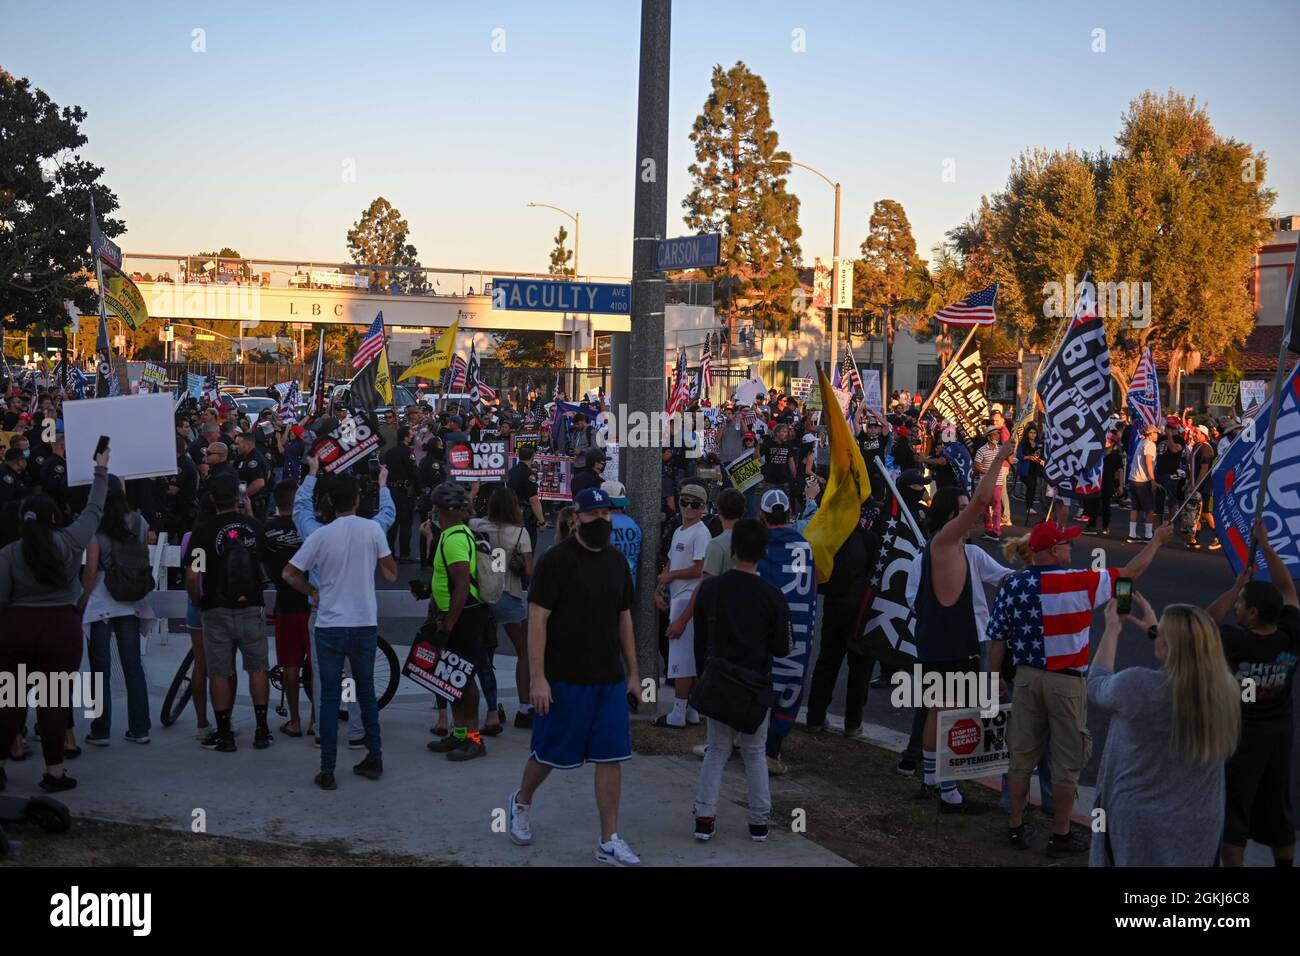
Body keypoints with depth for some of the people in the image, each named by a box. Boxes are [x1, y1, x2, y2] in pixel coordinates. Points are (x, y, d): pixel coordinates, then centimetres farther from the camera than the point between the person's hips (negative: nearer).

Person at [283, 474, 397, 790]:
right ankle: (374, 759, 22)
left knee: (329, 698, 4)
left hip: (330, 627, -1)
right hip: (366, 625, 1)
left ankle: (327, 772, 4)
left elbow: (288, 574, -4)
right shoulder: (373, 530, -6)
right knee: (366, 692, 17)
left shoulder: (321, 535, -7)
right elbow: (392, 574, 0)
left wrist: (314, 591, 11)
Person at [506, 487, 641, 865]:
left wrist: (632, 672, 13)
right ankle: (520, 802, 38)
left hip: (610, 679, 5)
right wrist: (537, 677, -17)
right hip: (563, 678, -5)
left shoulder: (617, 561, 9)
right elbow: (537, 619, -13)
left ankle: (609, 841, 10)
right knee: (548, 753, 9)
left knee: (611, 757, 3)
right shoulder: (556, 560, -11)